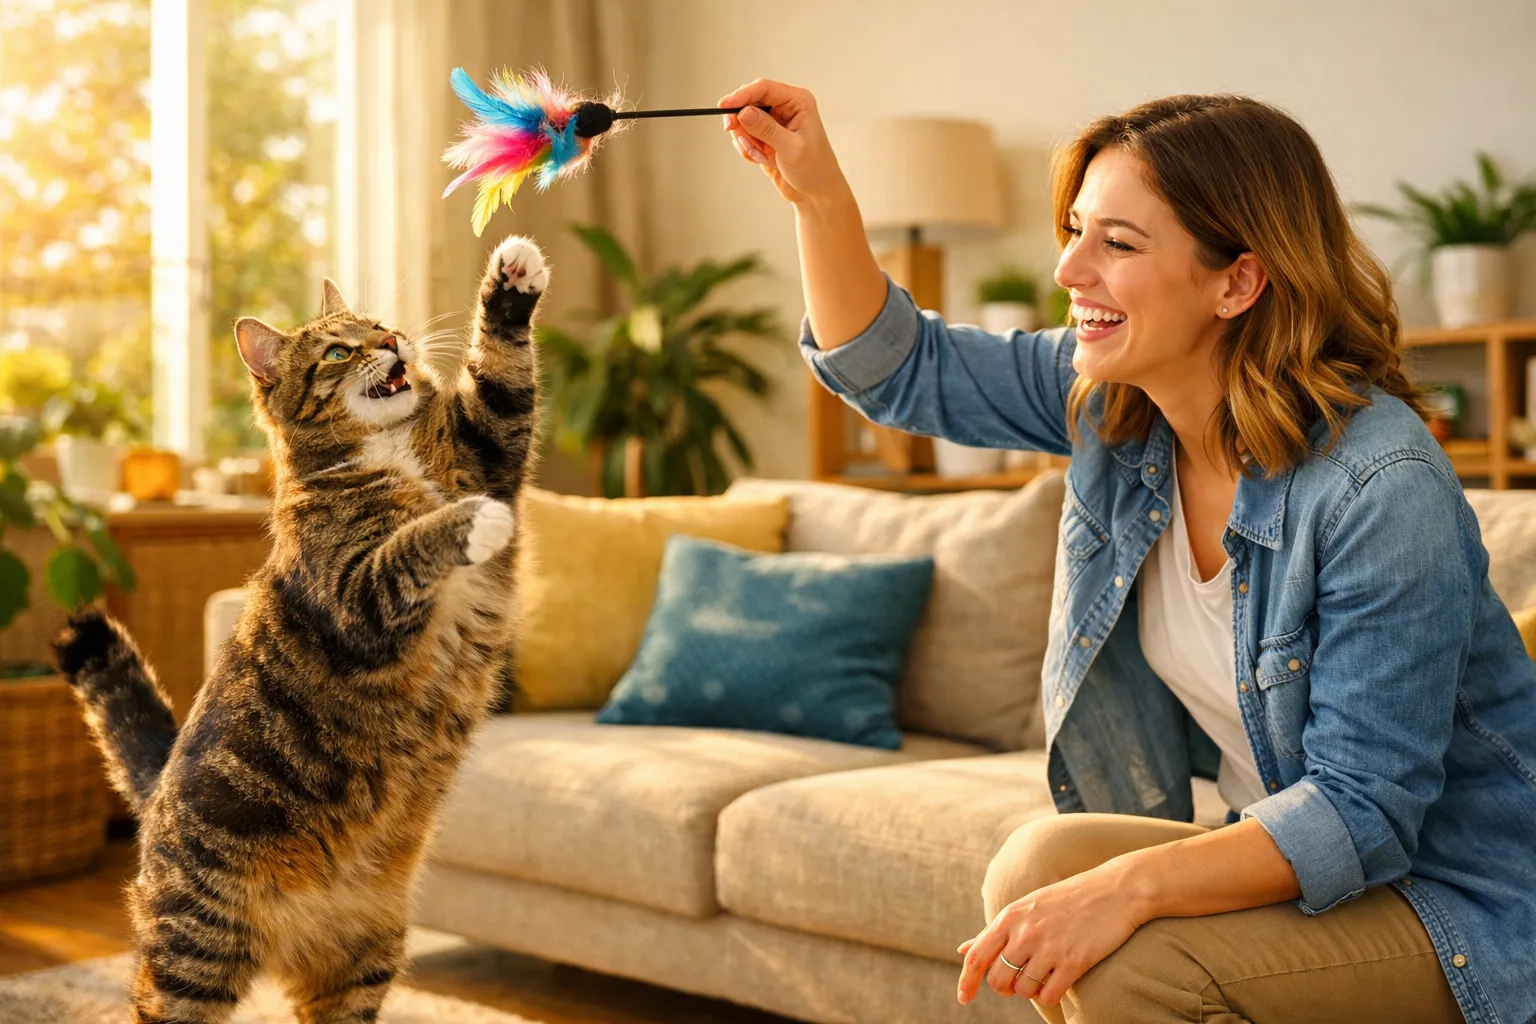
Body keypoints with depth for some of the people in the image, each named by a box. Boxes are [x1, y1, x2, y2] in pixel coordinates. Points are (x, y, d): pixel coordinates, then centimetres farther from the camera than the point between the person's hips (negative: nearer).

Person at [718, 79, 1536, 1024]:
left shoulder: (1383, 486, -27)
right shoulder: (1111, 398, -5)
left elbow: (1362, 809, -27)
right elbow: (897, 370, 3)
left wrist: (1128, 885, -37)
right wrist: (817, 193, -11)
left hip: (1458, 910, -6)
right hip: (1290, 856, 7)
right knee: (1037, 872, -15)